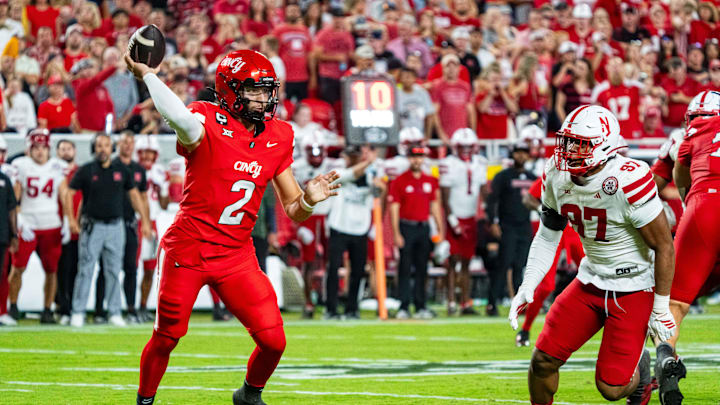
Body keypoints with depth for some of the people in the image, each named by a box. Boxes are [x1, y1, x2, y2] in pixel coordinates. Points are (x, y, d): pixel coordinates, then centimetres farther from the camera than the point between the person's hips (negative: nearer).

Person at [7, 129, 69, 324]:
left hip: (52, 226, 2)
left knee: (51, 270, 2)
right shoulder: (21, 166, -1)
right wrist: (20, 222, -11)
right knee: (18, 267, -6)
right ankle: (13, 306, 9)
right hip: (27, 226, -2)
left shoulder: (57, 167, 5)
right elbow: (13, 198, 0)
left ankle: (47, 310, 11)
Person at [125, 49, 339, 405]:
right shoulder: (208, 123, -11)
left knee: (273, 341, -3)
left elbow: (293, 210, 9)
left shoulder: (277, 138, 5)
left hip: (236, 256, 4)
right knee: (166, 337, 4)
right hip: (188, 251, -4)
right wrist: (147, 75, -34)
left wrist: (308, 200, -12)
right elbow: (183, 121, -40)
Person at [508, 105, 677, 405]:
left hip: (634, 289, -6)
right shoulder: (557, 176, -5)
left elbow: (664, 245, -19)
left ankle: (639, 368, 29)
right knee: (544, 359, -6)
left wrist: (661, 309, -14)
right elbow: (547, 236, 11)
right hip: (591, 280, 6)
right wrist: (527, 287, 1)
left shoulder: (628, 181, -27)